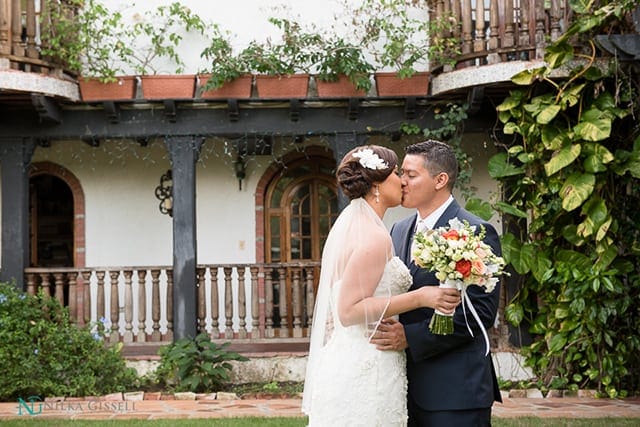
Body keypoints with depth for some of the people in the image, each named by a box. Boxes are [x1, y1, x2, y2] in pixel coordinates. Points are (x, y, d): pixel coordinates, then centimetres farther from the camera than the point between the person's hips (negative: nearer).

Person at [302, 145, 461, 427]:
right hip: (366, 371, -10)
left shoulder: (348, 224, 11)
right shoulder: (375, 237, -17)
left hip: (344, 363, 10)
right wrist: (420, 298, -22)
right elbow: (348, 311, -21)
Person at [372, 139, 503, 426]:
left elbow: (481, 311, -15)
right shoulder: (399, 230, 13)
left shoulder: (476, 233, -9)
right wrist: (389, 331, -5)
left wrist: (410, 337, -19)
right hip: (408, 385, 6)